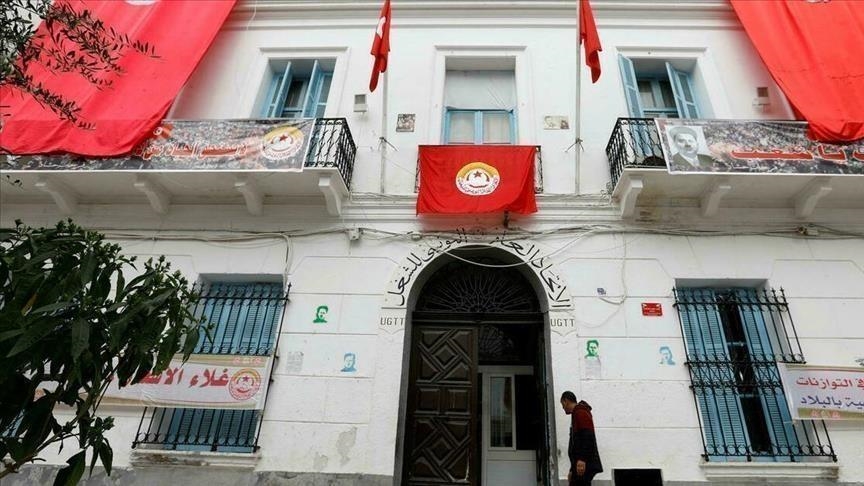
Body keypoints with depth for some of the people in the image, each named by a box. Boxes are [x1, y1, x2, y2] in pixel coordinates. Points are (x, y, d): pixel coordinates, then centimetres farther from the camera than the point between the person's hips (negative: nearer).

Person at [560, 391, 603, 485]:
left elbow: (588, 438, -21)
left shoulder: (580, 413, -8)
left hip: (585, 464, -10)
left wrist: (582, 459, -29)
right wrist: (572, 470, 27)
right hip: (580, 464, 10)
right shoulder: (577, 414, 22)